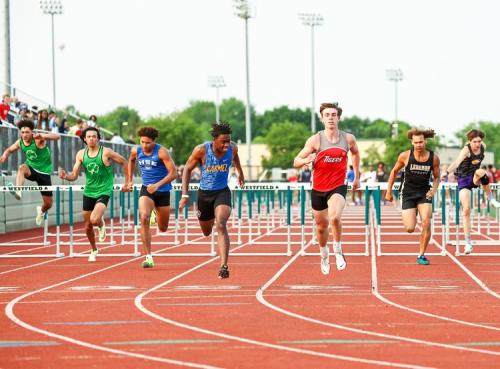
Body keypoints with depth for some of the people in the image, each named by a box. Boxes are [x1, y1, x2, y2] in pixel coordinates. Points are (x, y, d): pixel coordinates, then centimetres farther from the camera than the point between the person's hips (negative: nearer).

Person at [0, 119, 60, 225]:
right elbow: (9, 150, 13)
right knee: (22, 167, -36)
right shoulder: (20, 142, -7)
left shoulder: (38, 139, -21)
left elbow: (57, 137, -34)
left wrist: (42, 136, -52)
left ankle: (41, 211, 41)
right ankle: (18, 191, -53)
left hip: (44, 172, -2)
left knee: (48, 204, 4)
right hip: (31, 169, 2)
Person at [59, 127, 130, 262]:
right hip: (88, 192, 4)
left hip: (104, 191, -4)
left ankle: (101, 224, 11)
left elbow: (124, 163, 0)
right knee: (88, 227, 10)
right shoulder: (81, 154, 1)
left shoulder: (106, 152, -11)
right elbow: (74, 176, 2)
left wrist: (127, 183, 1)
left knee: (94, 220, -27)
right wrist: (65, 176, -21)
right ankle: (94, 250, 35)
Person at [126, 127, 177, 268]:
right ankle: (148, 257, -25)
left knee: (163, 228, 11)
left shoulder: (161, 152, -17)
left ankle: (158, 216, 52)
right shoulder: (136, 151, -4)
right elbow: (131, 161, 21)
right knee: (144, 218, -26)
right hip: (146, 189, 2)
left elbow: (173, 173, -20)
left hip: (162, 190, -2)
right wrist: (129, 180, 18)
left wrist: (157, 185, -29)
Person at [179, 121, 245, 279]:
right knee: (207, 232, 19)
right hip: (204, 193, 1)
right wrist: (185, 194, -13)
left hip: (223, 192, 0)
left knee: (221, 225, -25)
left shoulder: (232, 148, -13)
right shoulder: (201, 150, -21)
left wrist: (240, 172, 29)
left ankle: (224, 266, -29)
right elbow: (187, 169, -8)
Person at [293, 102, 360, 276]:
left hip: (338, 186, -1)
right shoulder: (315, 140, -9)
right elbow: (296, 162, -7)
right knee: (321, 226, 15)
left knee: (335, 217, -29)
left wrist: (357, 176, 23)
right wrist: (306, 160, -30)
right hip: (318, 189, 1)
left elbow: (355, 153, 20)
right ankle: (324, 256, 43)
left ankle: (338, 251, -7)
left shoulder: (348, 139, -4)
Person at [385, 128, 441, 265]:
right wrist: (388, 191, 7)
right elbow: (394, 171, 6)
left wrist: (434, 189, -12)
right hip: (408, 193, -1)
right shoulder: (405, 156, -10)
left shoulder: (434, 158, -7)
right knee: (410, 229, -10)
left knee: (426, 223, -18)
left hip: (424, 193, 1)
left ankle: (421, 255, -3)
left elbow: (437, 177, 8)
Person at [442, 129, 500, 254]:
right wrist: (447, 172, -56)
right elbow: (457, 161, -39)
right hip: (464, 179, -3)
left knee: (481, 172, -35)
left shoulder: (483, 147, -5)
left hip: (475, 179, 3)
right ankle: (468, 242, -5)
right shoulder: (466, 149, -22)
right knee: (466, 209, -12)